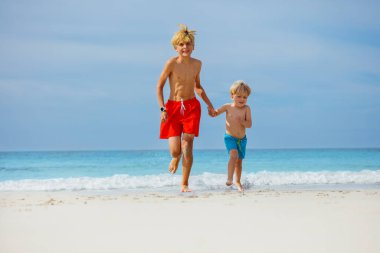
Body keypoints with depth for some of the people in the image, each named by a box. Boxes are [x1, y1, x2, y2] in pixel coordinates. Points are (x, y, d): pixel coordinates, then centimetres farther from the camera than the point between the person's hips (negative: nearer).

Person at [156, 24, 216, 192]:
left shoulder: (197, 64, 5)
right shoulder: (172, 63, -9)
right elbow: (159, 85, -4)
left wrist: (209, 104, 18)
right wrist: (162, 109, -12)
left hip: (191, 107, 2)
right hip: (173, 107, -2)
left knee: (187, 146, -7)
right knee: (175, 150, -7)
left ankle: (184, 184, 3)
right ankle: (176, 158, 34)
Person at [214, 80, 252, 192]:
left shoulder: (246, 108, -8)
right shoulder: (228, 107, -7)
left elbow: (249, 124, -12)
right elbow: (215, 113, 5)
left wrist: (241, 121, -30)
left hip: (242, 139, 2)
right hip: (230, 137, -2)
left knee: (239, 160, 15)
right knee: (234, 155, -26)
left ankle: (237, 181, 31)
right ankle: (229, 178, -26)